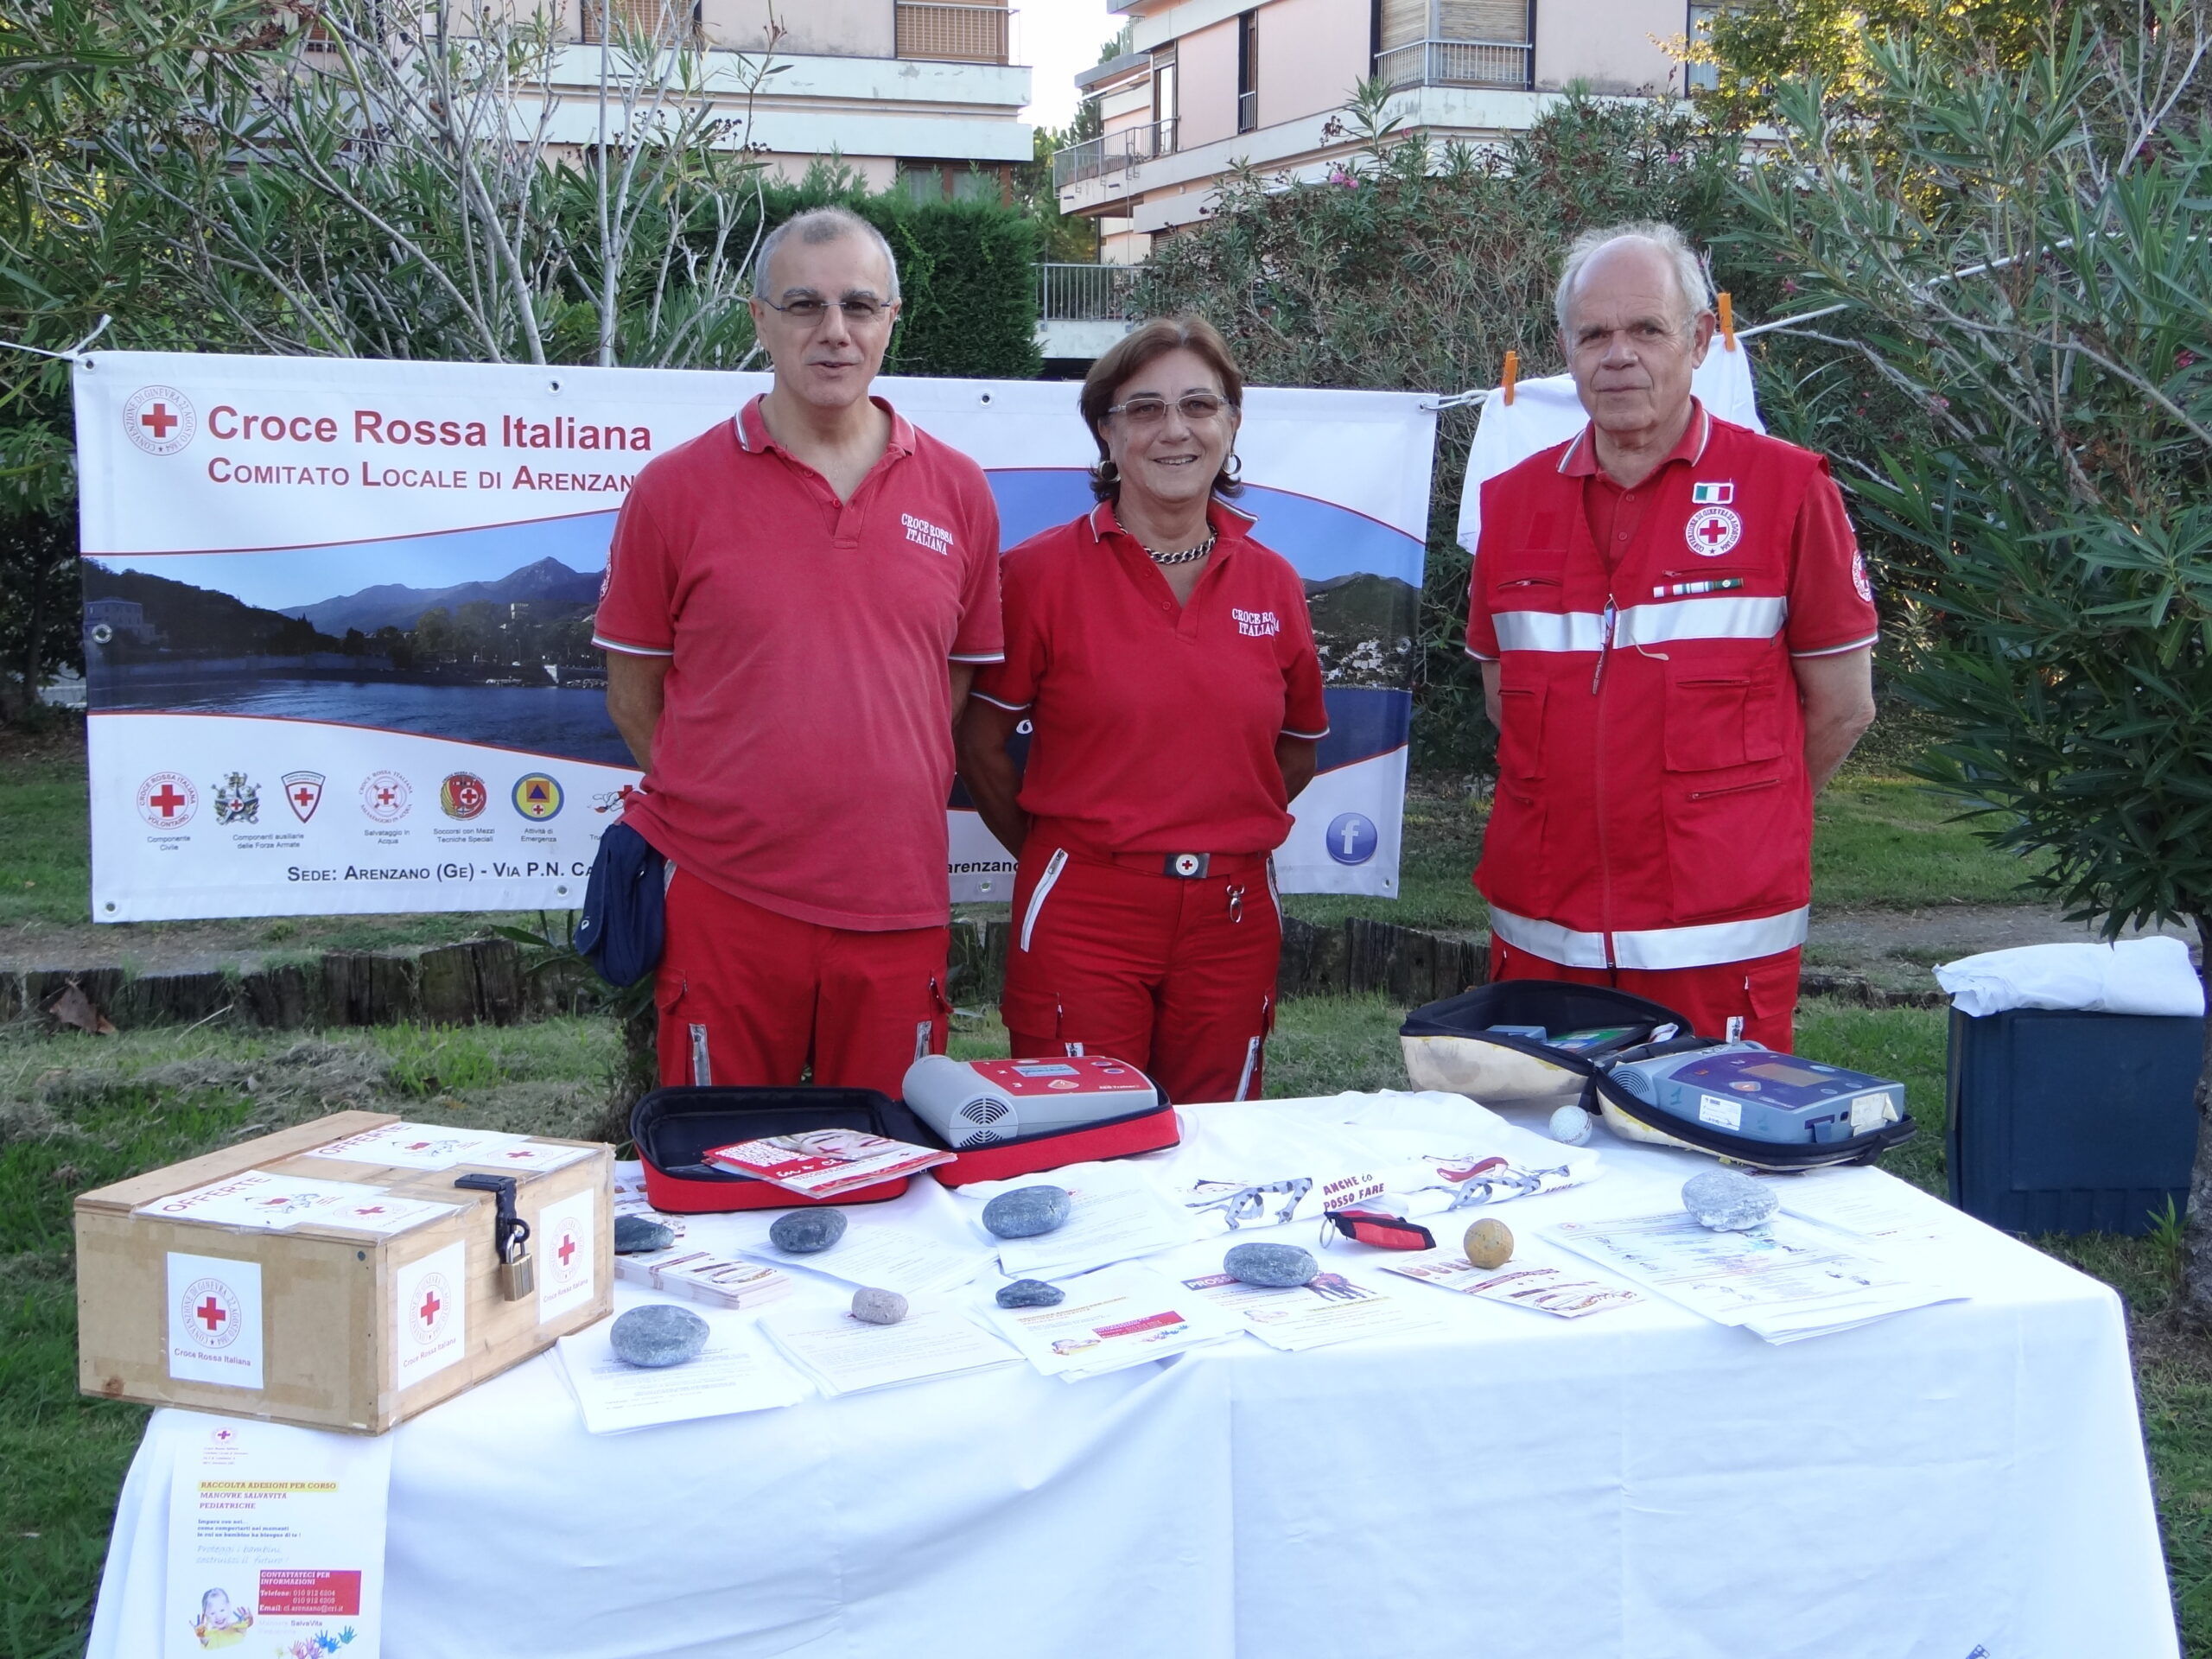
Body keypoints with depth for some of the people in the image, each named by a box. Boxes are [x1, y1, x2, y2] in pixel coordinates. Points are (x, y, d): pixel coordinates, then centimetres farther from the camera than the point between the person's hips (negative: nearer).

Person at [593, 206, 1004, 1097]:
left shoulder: (956, 490, 6)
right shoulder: (676, 488, -1)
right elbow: (633, 690, 6)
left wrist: (890, 791, 7)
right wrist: (719, 806, 3)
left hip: (899, 908, 2)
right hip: (723, 900, -2)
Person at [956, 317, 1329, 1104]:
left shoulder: (1272, 583, 6)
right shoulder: (1044, 570, -5)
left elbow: (1298, 749, 17)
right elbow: (979, 744, -1)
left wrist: (1220, 834, 8)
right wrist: (1053, 847, 5)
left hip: (1233, 919, 4)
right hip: (1083, 914, -3)